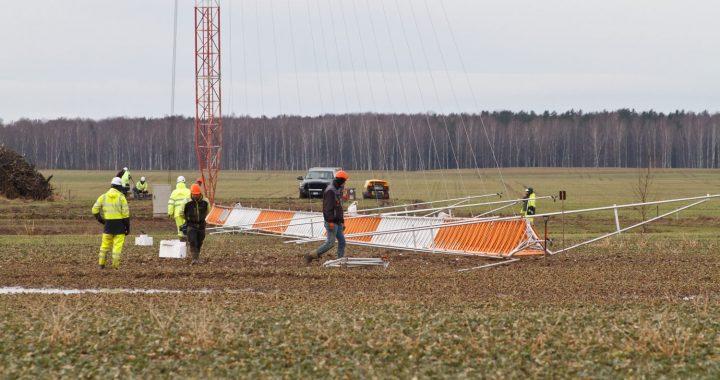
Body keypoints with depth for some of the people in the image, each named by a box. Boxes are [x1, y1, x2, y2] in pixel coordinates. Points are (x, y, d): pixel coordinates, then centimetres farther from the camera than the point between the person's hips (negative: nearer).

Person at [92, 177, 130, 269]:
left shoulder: (104, 196, 2)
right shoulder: (121, 197, -6)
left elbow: (95, 210, -1)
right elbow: (125, 213, -7)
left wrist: (100, 219, 11)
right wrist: (127, 227, 0)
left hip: (108, 224, 3)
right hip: (119, 223, -3)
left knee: (105, 244, 14)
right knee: (118, 245, 1)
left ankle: (101, 264, 16)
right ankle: (115, 265, -1)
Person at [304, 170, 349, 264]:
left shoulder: (338, 190, 17)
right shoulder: (330, 190, -15)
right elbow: (328, 207, -22)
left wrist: (342, 222, 23)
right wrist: (331, 221, -27)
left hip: (337, 222, 10)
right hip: (331, 222, -10)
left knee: (342, 242, 5)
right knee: (330, 243, -10)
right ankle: (310, 256, -4)